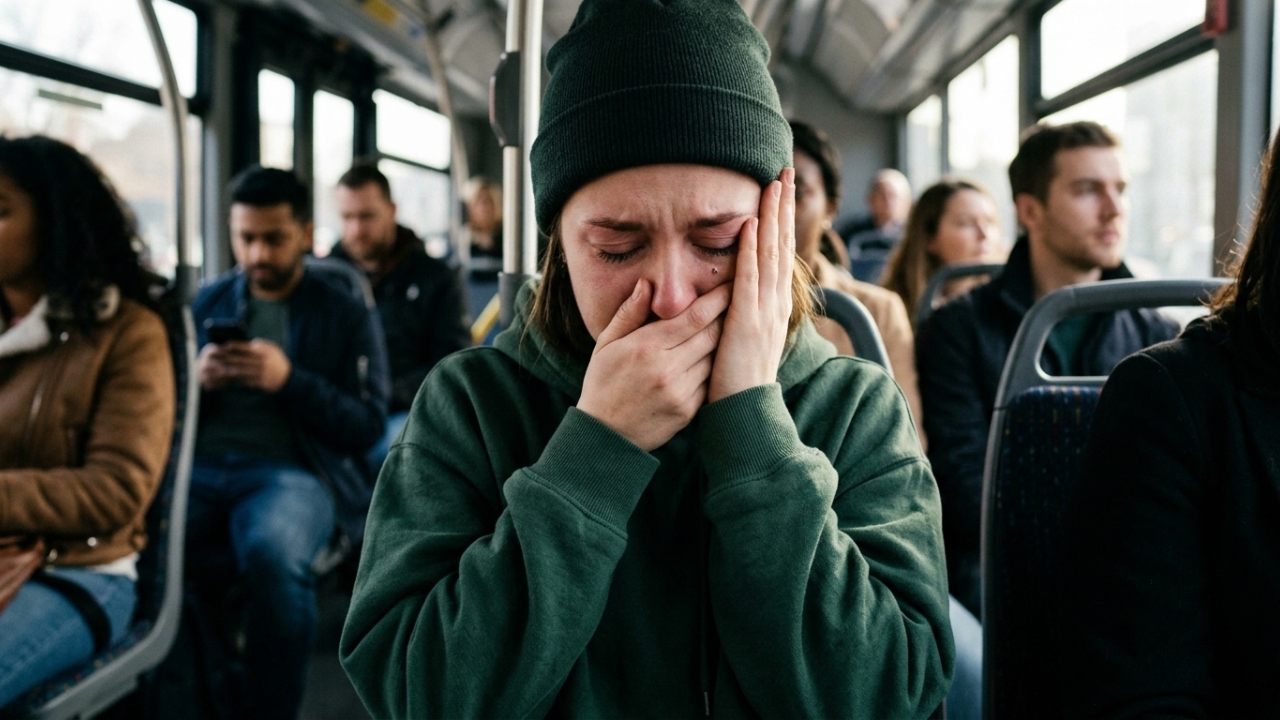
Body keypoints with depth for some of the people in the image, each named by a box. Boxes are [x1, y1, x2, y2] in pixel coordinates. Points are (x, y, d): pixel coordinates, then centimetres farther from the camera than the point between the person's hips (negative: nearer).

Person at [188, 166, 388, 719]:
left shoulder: (346, 315, 11)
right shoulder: (207, 302, 20)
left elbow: (368, 426, 3)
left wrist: (289, 380, -11)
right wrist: (197, 381, -3)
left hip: (290, 471, -3)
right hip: (197, 467, 3)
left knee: (272, 553, -38)